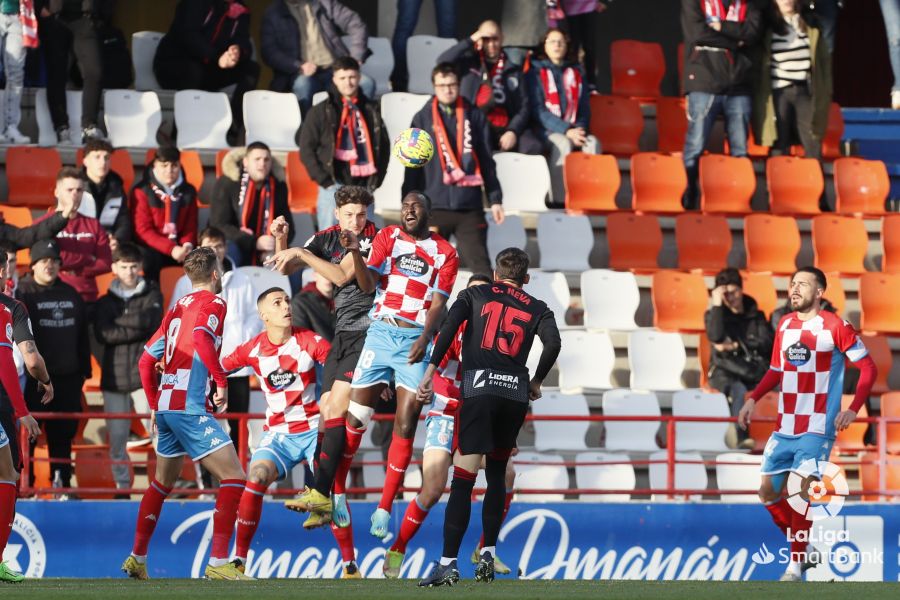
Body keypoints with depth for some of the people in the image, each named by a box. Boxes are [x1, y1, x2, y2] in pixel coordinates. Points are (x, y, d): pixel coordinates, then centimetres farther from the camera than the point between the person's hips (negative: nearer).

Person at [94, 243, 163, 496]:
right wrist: (136, 329, -9)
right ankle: (122, 488, 11)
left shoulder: (153, 296, 9)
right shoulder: (105, 302, 12)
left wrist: (119, 323, -5)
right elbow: (103, 333, -5)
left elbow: (151, 322, -9)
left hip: (145, 377, -2)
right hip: (114, 378, 2)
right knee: (117, 438, 3)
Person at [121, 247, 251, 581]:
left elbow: (146, 360, 21)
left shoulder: (177, 309, 19)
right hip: (191, 408, -8)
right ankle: (218, 563, -17)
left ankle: (137, 559, 29)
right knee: (233, 478, -9)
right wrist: (221, 382, -19)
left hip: (165, 406, 8)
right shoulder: (213, 303, -3)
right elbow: (201, 338, -24)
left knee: (162, 483, 24)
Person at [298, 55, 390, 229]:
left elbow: (384, 145, 18)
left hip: (363, 187, 3)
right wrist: (323, 180, -7)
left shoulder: (371, 110, 13)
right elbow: (306, 149, 1)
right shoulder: (322, 111, 3)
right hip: (333, 187, -3)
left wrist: (376, 179, 7)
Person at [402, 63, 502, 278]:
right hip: (434, 207, 0)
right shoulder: (423, 119, 6)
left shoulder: (474, 117, 8)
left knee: (480, 264, -6)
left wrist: (495, 199, 5)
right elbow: (412, 166, 7)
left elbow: (486, 161, 10)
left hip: (470, 206, 0)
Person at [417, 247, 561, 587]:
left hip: (479, 389, -2)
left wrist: (431, 371, -7)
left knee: (463, 480, -5)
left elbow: (449, 327, -3)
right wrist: (536, 382, 13)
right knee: (496, 475, 20)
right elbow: (553, 344, -1)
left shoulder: (475, 294, 14)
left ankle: (448, 563, -11)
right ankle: (488, 555, 16)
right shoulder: (537, 309, 16)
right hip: (516, 393, 2)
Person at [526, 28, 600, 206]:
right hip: (545, 130, -4)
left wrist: (580, 129, -7)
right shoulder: (536, 72, 5)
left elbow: (585, 108, 15)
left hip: (572, 129, 4)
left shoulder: (576, 73, 19)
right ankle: (559, 199, -37)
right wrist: (566, 131, -17)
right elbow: (538, 110, -6)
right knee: (563, 144, -36)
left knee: (593, 143, -28)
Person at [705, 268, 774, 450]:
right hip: (725, 371, -3)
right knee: (739, 390, -38)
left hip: (753, 370, 3)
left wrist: (737, 346, -8)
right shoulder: (715, 315, 11)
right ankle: (741, 437, -49)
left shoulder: (755, 316, 16)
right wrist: (717, 304, -8)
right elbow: (715, 337, -10)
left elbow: (767, 342, 2)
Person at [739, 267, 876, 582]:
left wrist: (853, 409, -18)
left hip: (817, 428, -7)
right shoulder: (784, 325, 9)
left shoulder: (835, 327, -10)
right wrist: (753, 398, 5)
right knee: (768, 492, 6)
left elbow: (868, 367, -8)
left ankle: (796, 566, -5)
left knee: (801, 491, -14)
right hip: (784, 428, 7)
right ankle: (803, 549, 24)